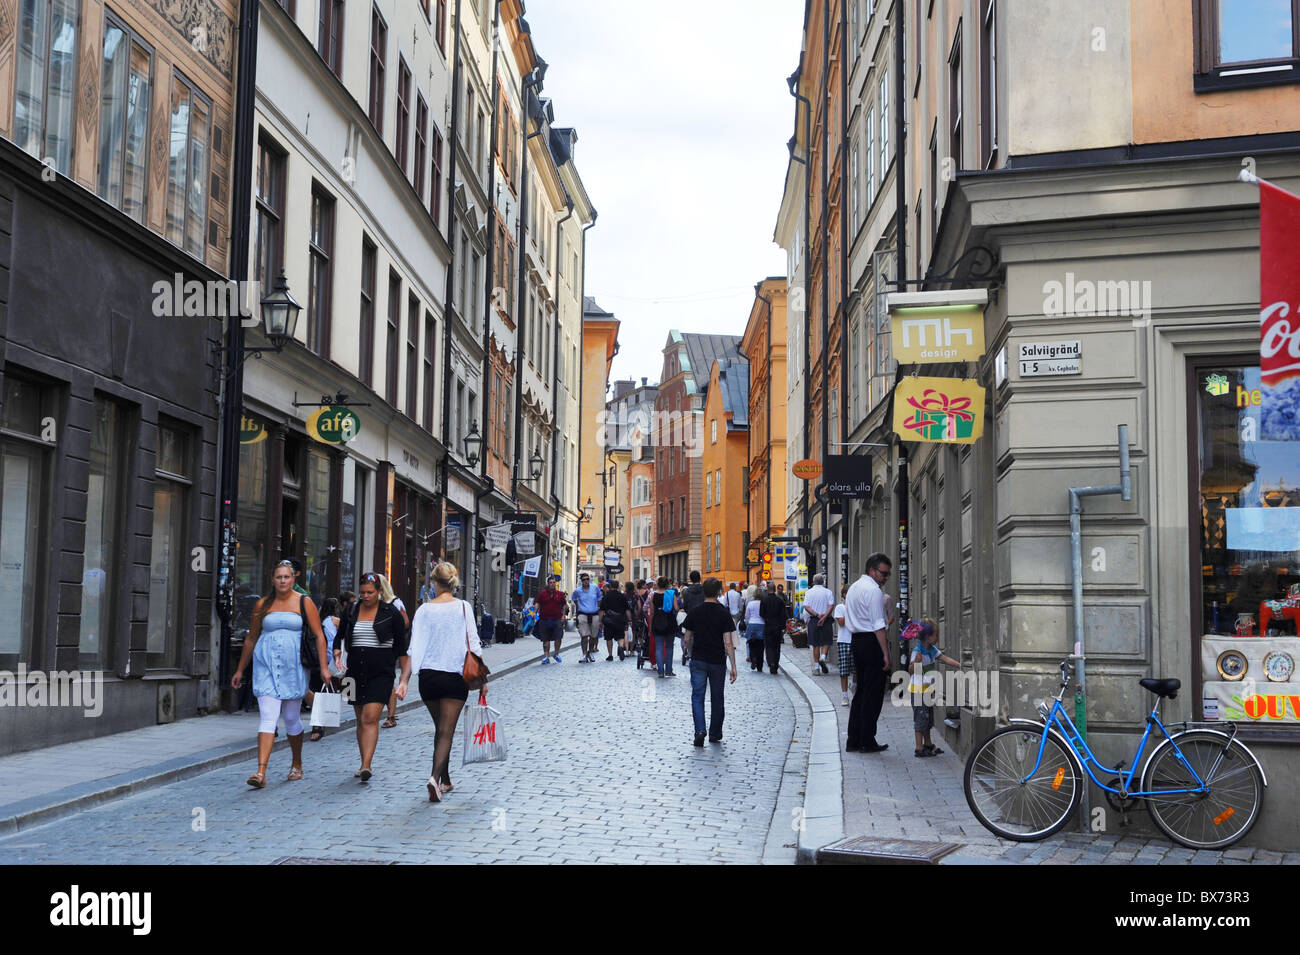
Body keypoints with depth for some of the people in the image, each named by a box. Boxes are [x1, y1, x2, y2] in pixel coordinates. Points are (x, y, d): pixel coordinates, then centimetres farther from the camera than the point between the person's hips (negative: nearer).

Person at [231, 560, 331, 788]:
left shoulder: (304, 603, 2)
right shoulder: (263, 605, 7)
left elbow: (319, 636, 1)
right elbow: (251, 638, 16)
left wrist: (324, 667, -7)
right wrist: (240, 670, 17)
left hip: (293, 666, 0)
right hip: (266, 665, 1)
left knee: (292, 718, 9)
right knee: (267, 716, -11)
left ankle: (296, 765, 30)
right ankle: (261, 772, -18)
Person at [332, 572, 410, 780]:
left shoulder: (391, 613, 0)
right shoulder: (351, 611, 8)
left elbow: (402, 646, 4)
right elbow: (339, 637, 18)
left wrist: (404, 676, 0)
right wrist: (337, 656, -1)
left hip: (381, 673, -4)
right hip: (356, 672, 4)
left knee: (370, 717, -16)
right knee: (360, 719, 10)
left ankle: (366, 766, -24)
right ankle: (365, 764, 21)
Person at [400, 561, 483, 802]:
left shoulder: (424, 609, 0)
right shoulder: (463, 607, -4)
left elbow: (414, 648, -5)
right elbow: (473, 645, -6)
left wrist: (404, 680, -3)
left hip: (428, 676, 2)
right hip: (455, 676, -2)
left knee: (440, 730, 19)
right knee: (446, 732, 0)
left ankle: (445, 780, 28)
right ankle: (435, 778, -20)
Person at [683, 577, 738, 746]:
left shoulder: (694, 612, -1)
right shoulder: (724, 613, -8)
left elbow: (687, 640, 4)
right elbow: (728, 643, -11)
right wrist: (733, 667, -9)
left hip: (698, 661, 0)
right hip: (718, 661, 0)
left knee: (697, 697, 2)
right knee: (717, 698, 13)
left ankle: (700, 730, -17)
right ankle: (715, 734, 22)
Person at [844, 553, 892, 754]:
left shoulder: (854, 587, 17)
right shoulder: (873, 590, -13)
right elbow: (878, 625, -17)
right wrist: (885, 653, -17)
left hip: (856, 640, 9)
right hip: (872, 642, -9)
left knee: (861, 691, 13)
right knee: (873, 694, -3)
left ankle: (853, 741, 13)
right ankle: (867, 742, 0)